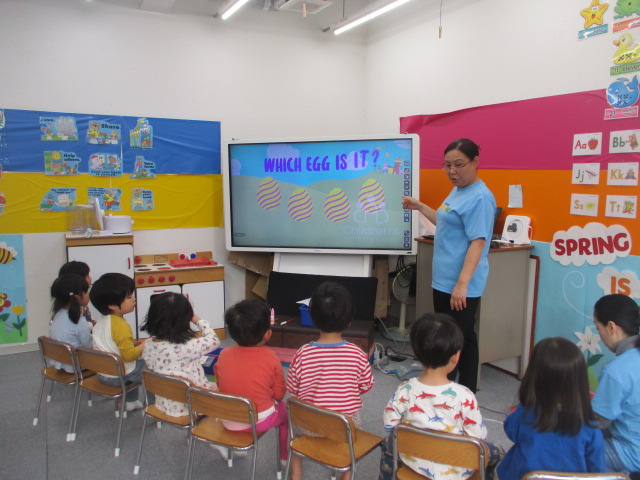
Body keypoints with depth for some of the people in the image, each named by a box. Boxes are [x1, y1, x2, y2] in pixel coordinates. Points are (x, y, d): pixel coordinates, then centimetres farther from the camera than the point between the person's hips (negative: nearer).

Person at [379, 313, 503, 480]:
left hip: (414, 464, 2)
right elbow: (478, 437, -17)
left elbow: (389, 425, -6)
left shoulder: (404, 391, -19)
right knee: (497, 453, 25)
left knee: (388, 442, 33)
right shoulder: (463, 396, -26)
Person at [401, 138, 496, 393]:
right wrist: (419, 206, 26)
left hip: (461, 287, -10)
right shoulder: (457, 191, 13)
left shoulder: (479, 197, -18)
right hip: (443, 281, 11)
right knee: (463, 338, 20)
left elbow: (478, 242, -24)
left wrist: (462, 284, -29)